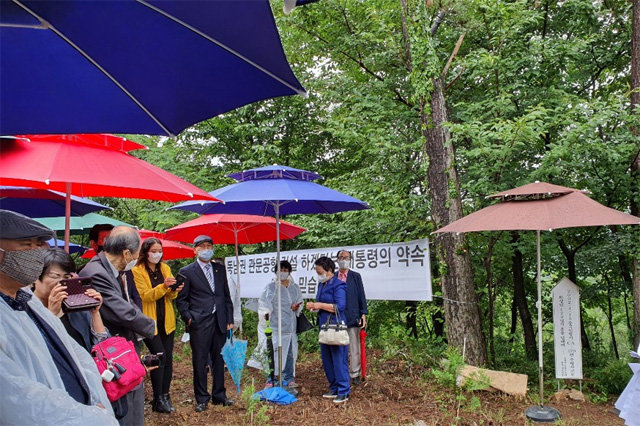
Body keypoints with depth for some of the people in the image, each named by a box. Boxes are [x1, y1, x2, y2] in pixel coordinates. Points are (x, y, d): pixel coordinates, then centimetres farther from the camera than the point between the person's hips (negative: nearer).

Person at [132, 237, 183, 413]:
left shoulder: (165, 268, 10)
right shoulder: (137, 271, -5)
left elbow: (170, 296, 9)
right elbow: (145, 296, -14)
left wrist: (174, 290, -14)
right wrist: (163, 286, -28)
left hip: (166, 320, 5)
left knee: (168, 358, 5)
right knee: (159, 356, -12)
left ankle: (165, 396, 16)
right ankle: (158, 400, 0)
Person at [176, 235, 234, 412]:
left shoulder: (220, 269, 12)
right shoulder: (187, 272, 0)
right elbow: (181, 299, 1)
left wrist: (229, 319, 9)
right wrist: (188, 318, -10)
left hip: (220, 322, 4)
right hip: (199, 324, -4)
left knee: (219, 359, 11)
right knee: (200, 362, 4)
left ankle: (219, 395, 25)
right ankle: (201, 398, 18)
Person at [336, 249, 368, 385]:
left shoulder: (356, 276, 4)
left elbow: (361, 296, 3)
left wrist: (363, 314, -3)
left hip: (352, 317, -1)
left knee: (354, 347, 4)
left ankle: (355, 374, 15)